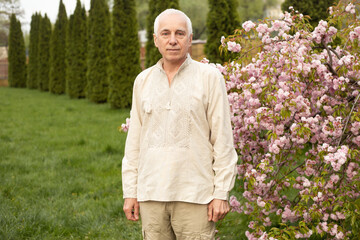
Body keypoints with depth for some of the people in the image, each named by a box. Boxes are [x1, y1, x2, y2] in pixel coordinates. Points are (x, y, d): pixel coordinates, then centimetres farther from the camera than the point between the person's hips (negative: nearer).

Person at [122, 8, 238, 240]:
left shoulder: (209, 77, -1)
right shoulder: (143, 81, 10)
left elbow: (223, 139, -3)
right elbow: (134, 140, 12)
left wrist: (222, 193, -8)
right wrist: (130, 192, 8)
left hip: (194, 195, -3)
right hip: (151, 194, 4)